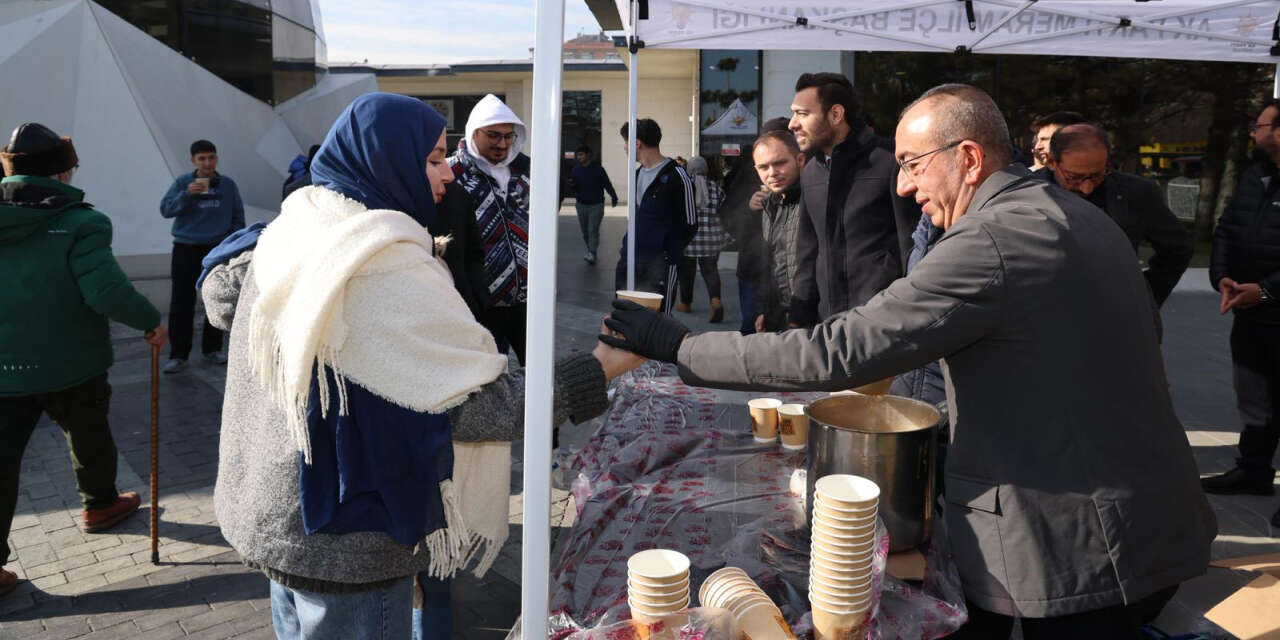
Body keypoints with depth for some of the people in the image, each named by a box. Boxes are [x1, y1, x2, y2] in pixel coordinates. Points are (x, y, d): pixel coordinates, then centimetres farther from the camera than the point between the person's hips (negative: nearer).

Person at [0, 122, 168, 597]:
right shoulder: (80, 223, -16)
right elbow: (107, 292, -24)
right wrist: (150, 321, -10)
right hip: (71, 366, -3)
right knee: (89, 436, 22)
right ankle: (100, 505, 41)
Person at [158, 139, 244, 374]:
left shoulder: (228, 184, 4)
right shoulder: (182, 182, -1)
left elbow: (238, 217, 9)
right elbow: (165, 209, -8)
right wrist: (187, 194, -23)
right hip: (186, 249, -2)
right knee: (181, 303, -4)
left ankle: (212, 348, 21)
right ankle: (178, 354, 2)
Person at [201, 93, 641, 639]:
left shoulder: (291, 231, 1)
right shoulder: (389, 269, -26)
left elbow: (219, 291, 19)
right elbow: (471, 406, -27)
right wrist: (599, 369, -23)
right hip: (345, 545, -9)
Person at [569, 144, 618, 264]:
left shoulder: (598, 168, -7)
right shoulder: (576, 169, 4)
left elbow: (607, 184, -2)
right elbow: (575, 188, 11)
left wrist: (614, 198, 3)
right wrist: (572, 184, -12)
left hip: (596, 205, -4)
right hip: (581, 204, 4)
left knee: (593, 230, -12)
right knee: (585, 231, 10)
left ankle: (592, 254, -15)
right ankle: (590, 250, 26)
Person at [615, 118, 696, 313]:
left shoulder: (675, 176, -10)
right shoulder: (638, 173, 16)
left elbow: (690, 224, -7)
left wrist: (669, 252, -5)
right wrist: (627, 248, 14)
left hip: (660, 264, -8)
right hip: (630, 260, 8)